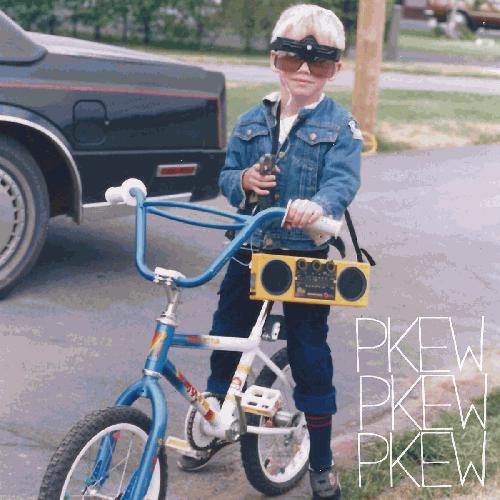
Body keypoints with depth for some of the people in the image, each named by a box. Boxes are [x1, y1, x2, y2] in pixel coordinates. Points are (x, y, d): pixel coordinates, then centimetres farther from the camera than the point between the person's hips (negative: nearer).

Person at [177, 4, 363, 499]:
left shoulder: (340, 127, -6)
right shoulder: (252, 121, 6)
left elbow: (342, 180, -20)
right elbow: (227, 174, 9)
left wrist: (318, 205, -42)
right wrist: (243, 180, -15)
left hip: (306, 258, -4)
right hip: (249, 251, 4)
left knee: (311, 357, 3)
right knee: (226, 341, 14)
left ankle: (321, 460, 18)